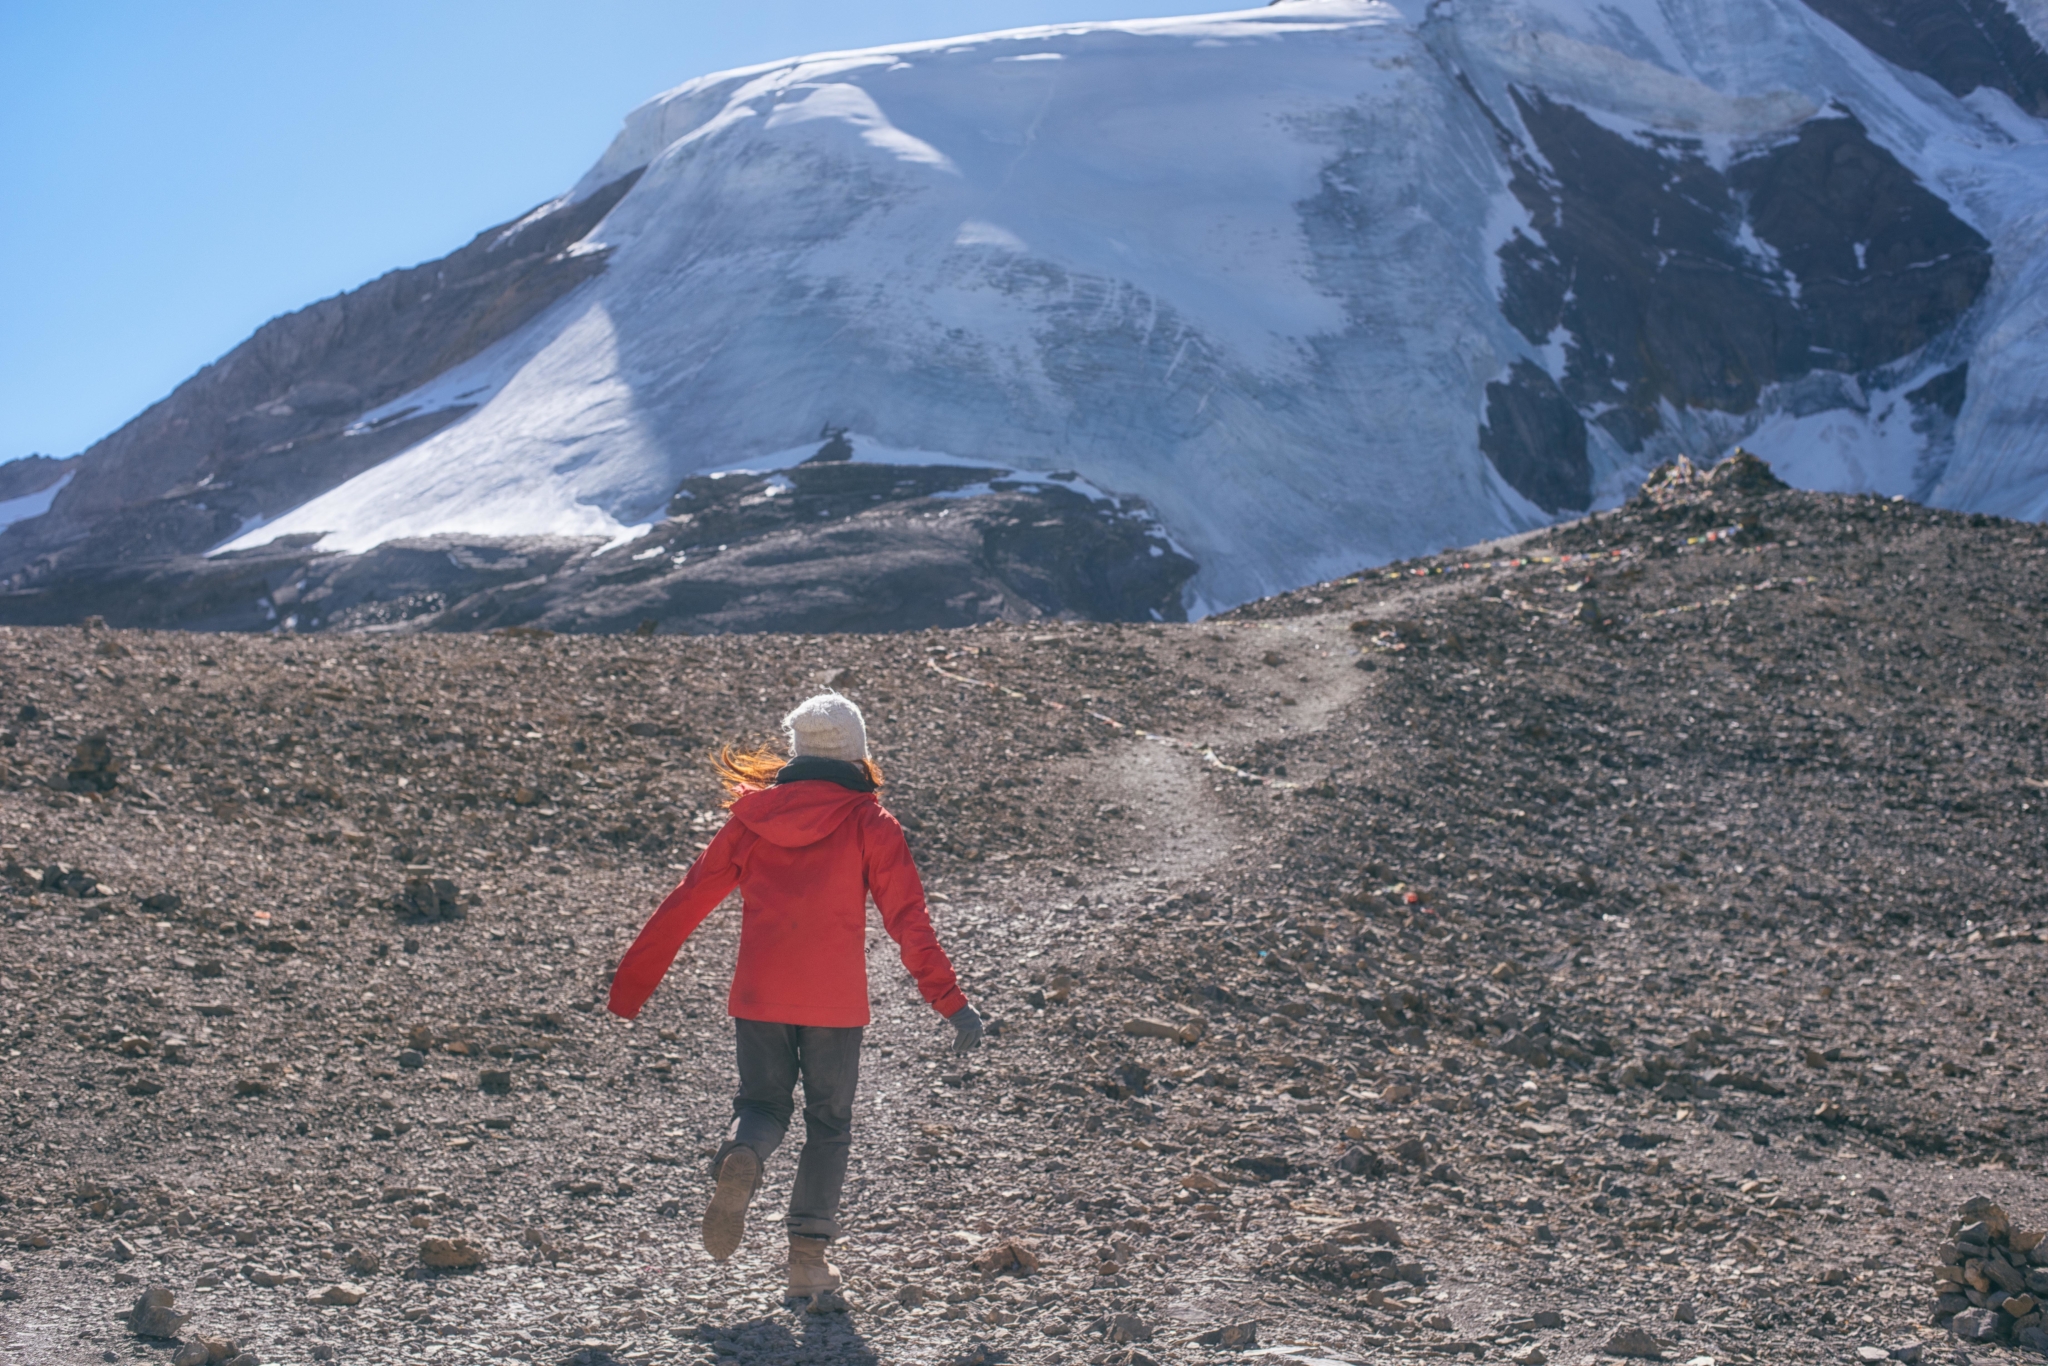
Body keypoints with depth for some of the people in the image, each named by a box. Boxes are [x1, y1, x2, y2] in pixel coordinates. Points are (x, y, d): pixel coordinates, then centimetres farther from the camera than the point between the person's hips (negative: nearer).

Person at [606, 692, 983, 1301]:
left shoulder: (752, 816, 6)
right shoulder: (869, 823, -2)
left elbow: (688, 901, 8)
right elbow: (907, 918, -9)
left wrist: (632, 981, 15)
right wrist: (950, 1002, -9)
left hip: (758, 997, 2)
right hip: (835, 1001, -2)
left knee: (762, 1104, 17)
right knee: (828, 1124, 13)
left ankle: (739, 1160, -18)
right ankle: (808, 1256, 5)